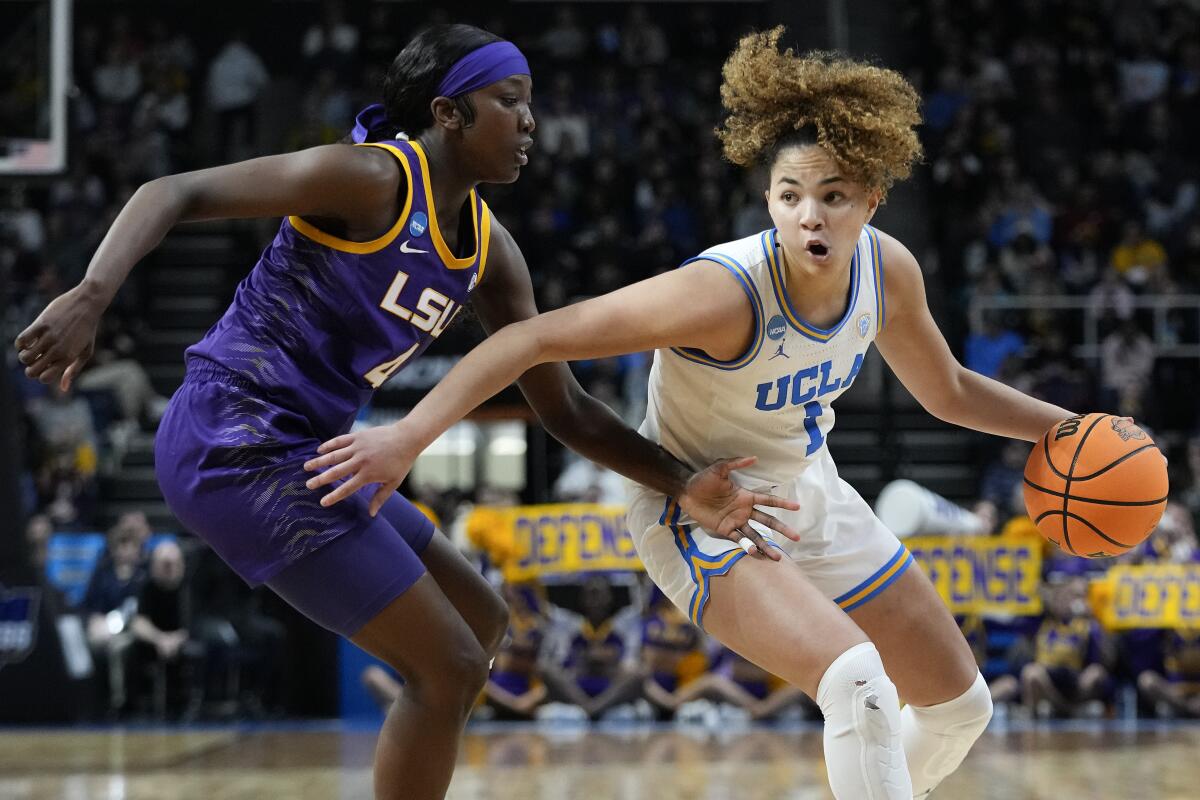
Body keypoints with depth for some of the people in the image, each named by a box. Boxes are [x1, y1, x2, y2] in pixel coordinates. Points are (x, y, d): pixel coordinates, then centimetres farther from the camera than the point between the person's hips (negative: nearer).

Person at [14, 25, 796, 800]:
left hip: (304, 453, 10)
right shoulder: (372, 180, -15)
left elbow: (565, 408, 12)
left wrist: (682, 483, 0)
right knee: (448, 665, -9)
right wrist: (91, 297, -33)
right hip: (235, 443, -10)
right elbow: (175, 193, -17)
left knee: (482, 622, 20)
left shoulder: (490, 252, 9)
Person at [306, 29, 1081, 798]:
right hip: (704, 519, -7)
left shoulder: (888, 271, -14)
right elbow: (537, 337, -35)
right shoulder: (726, 292, -34)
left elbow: (948, 391, 7)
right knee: (859, 684, -32)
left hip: (813, 499, 8)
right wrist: (409, 436, -41)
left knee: (960, 704, 15)